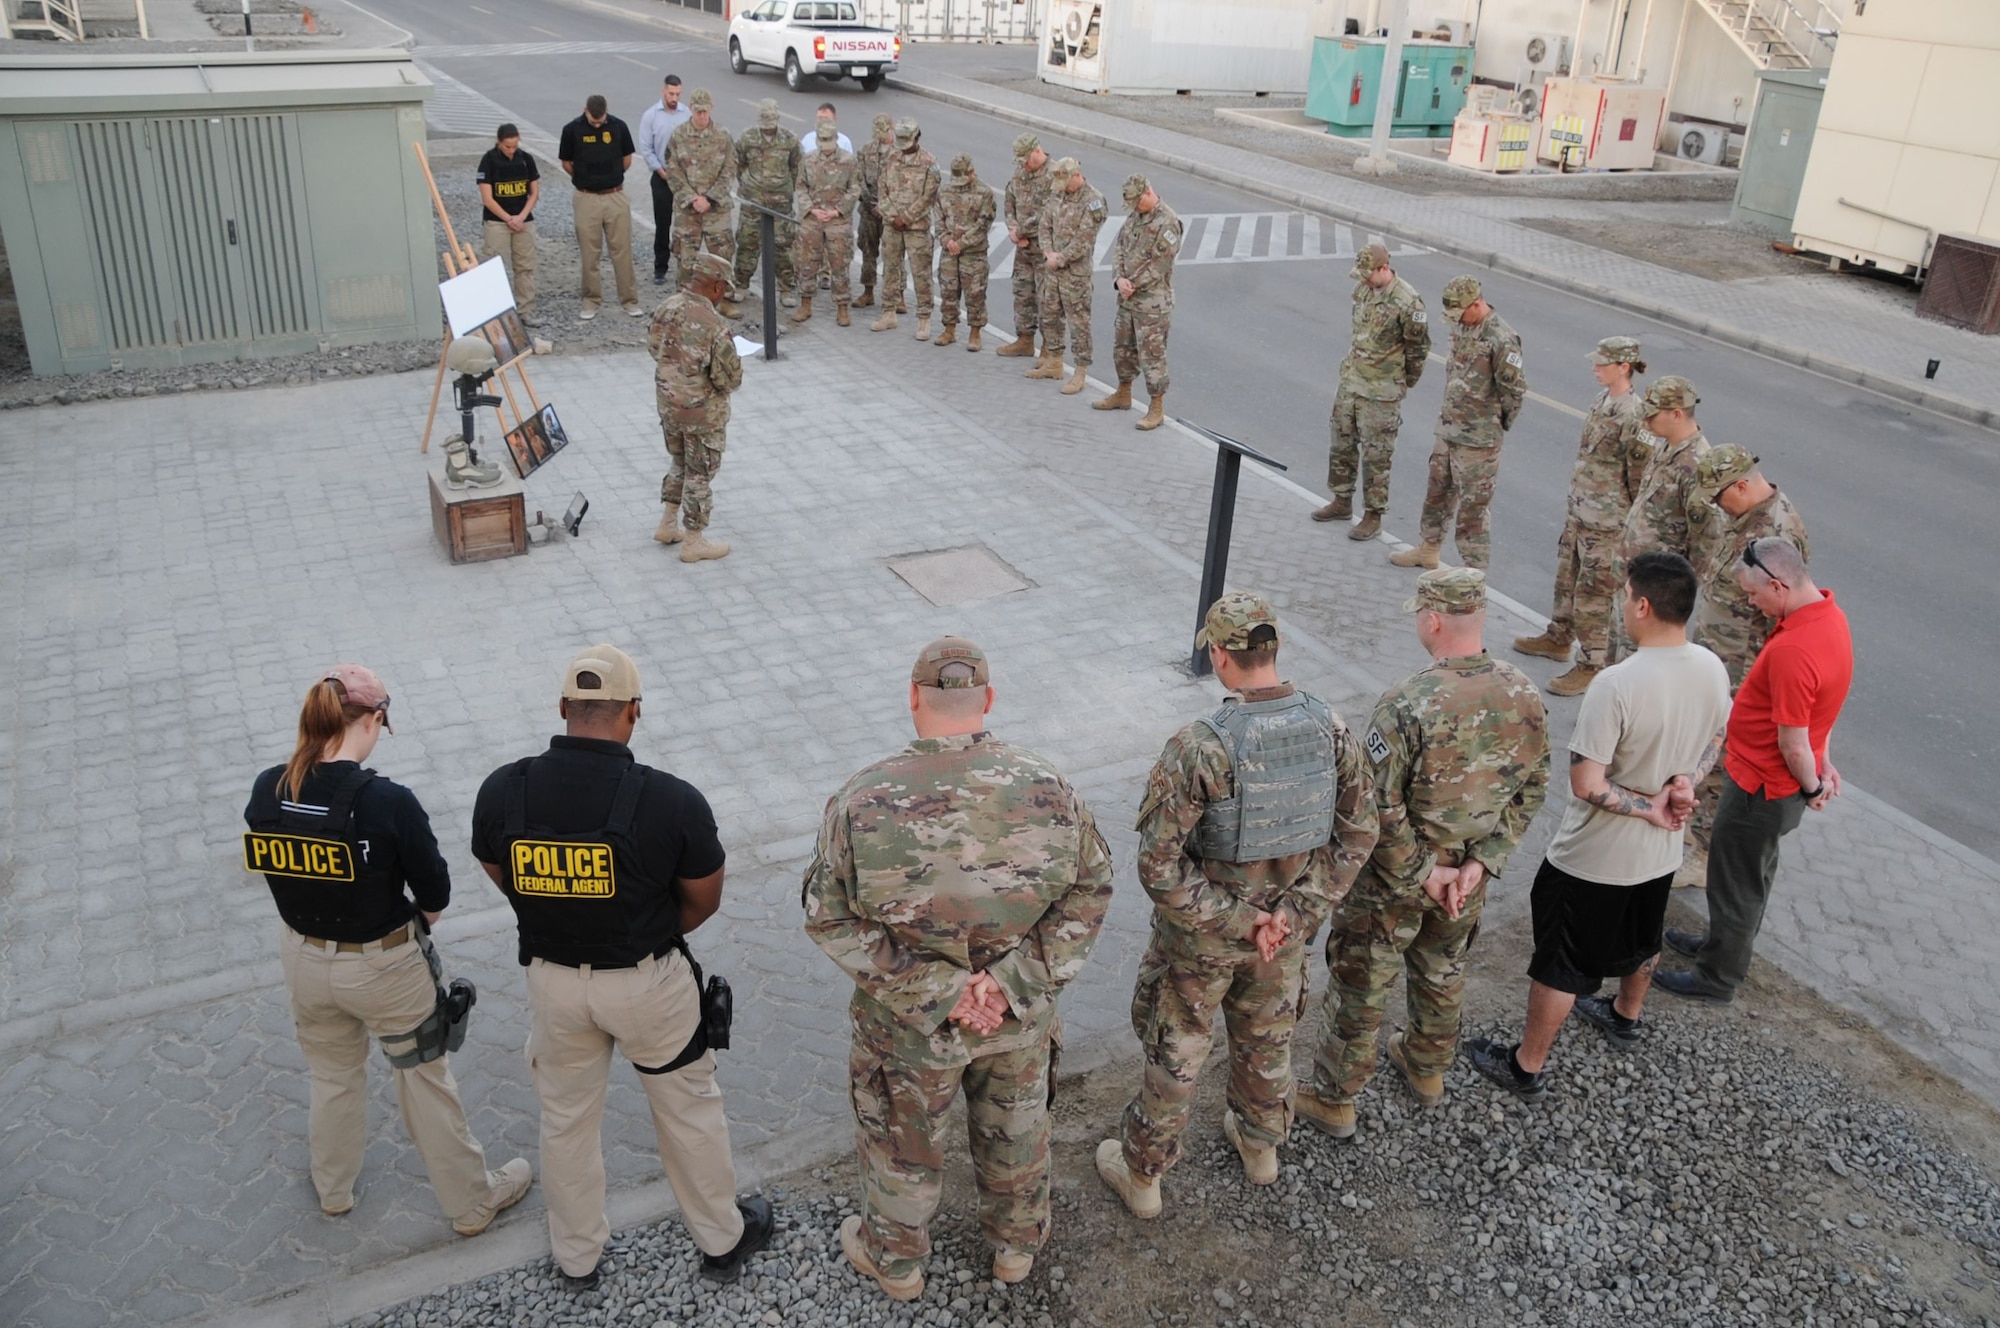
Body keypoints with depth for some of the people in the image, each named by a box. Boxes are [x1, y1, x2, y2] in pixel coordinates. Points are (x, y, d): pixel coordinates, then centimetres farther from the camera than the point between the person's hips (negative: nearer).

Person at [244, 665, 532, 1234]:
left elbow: (275, 871, 1)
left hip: (305, 961, 5)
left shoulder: (266, 792, -14)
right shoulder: (388, 802, -29)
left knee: (333, 1077, 28)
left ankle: (332, 1190, 51)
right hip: (384, 968, -4)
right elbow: (435, 894, -18)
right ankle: (472, 1202, 34)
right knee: (427, 1083, 16)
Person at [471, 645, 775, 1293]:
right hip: (648, 981, -2)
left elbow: (503, 879, 2)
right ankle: (722, 1241, 40)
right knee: (689, 1109, 20)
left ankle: (577, 1258, 43)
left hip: (553, 979, 3)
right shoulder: (673, 801, -25)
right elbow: (704, 899, -9)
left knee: (566, 1119, 23)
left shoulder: (501, 791, -17)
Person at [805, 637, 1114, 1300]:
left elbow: (832, 917, -19)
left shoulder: (861, 801, -24)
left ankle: (894, 1259, 49)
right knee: (1015, 1127, 27)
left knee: (901, 1140, 24)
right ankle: (1016, 1243, 51)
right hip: (1022, 1017, 2)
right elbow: (1088, 891, -12)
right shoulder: (1046, 786, -18)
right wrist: (1012, 980, -17)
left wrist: (936, 992, -19)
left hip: (909, 1024, -2)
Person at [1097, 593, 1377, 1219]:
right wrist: (1297, 910, -8)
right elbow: (1358, 833, -6)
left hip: (1201, 933, -4)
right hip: (1286, 926, 4)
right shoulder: (1330, 728, -14)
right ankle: (1259, 1144, 52)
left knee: (1175, 1051, 16)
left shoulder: (1197, 747, -30)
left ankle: (1141, 1174, 36)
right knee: (1268, 1038, 28)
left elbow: (1160, 866, -28)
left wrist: (1238, 922, -17)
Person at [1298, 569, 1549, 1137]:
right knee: (1442, 972, 28)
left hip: (1394, 879, -5)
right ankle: (1428, 1068, 50)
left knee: (1360, 987, 13)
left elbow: (1379, 808, -27)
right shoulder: (1525, 696, -11)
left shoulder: (1406, 705, -30)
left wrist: (1421, 873, -15)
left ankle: (1333, 1098, 29)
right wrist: (1480, 863, -6)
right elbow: (1531, 791, -3)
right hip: (1467, 877, 6)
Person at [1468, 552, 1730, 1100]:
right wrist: (1682, 782, -8)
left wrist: (1647, 807, -16)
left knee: (1560, 963, 10)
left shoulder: (1617, 684, -32)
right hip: (1661, 851, 7)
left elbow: (1586, 785, -29)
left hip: (1595, 857, -7)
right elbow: (1712, 745, 8)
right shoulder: (1712, 669, -9)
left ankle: (1527, 1067, 24)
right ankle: (1627, 1016, 56)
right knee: (1641, 939, 31)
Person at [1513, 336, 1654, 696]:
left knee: (1594, 592, -1)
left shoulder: (1633, 417, -22)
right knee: (1567, 576, 23)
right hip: (1579, 510, 9)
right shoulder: (1603, 399, 5)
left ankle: (1590, 665, 10)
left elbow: (1641, 478, -18)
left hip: (1606, 521, -9)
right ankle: (1558, 637, 42)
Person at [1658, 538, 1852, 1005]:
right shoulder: (1828, 613, -3)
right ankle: (1723, 944, 48)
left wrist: (1812, 787, -10)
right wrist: (1824, 763, 13)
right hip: (1778, 782, 9)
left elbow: (1793, 745, -27)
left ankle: (1718, 978, 28)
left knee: (1736, 881, 10)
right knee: (1754, 869, 27)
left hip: (1761, 787, -9)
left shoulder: (1792, 651, -35)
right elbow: (1820, 702, 8)